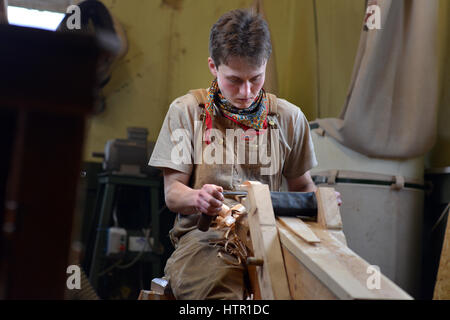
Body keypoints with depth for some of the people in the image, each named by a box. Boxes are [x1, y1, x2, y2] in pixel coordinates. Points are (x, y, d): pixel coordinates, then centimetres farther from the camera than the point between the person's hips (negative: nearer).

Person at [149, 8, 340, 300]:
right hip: (204, 236, -3)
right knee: (219, 291, -37)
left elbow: (302, 185, 19)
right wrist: (196, 198, -24)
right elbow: (173, 193, 1)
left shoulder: (289, 118, 9)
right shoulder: (185, 111, 3)